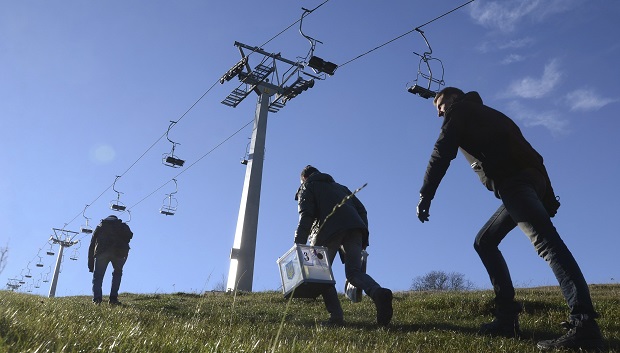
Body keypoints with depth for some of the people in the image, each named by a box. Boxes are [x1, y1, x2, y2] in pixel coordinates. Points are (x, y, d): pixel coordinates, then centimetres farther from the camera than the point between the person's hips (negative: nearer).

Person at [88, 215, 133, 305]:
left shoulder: (100, 226, 33)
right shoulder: (123, 226, 33)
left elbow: (92, 246, 27)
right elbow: (129, 235, 13)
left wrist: (90, 266, 26)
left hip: (102, 250, 0)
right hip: (120, 251, 0)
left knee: (98, 275, 8)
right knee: (117, 273, 19)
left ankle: (96, 298, -13)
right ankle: (113, 298, 6)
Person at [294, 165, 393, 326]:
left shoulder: (307, 188, 22)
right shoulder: (340, 187, 39)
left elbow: (306, 216, 2)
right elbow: (361, 210, 27)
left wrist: (299, 246, -6)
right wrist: (363, 240, 23)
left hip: (331, 229, -5)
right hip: (355, 228, 5)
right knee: (354, 272, 4)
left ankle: (336, 316, -8)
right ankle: (378, 293, -28)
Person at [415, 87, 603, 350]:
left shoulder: (460, 110, 13)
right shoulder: (483, 115, 36)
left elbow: (442, 153, -1)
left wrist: (425, 196, 0)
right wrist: (547, 197, 24)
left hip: (513, 180, -9)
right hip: (531, 178, 9)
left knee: (546, 241, -23)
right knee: (484, 242, 14)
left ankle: (584, 324, -35)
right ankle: (507, 318, 5)